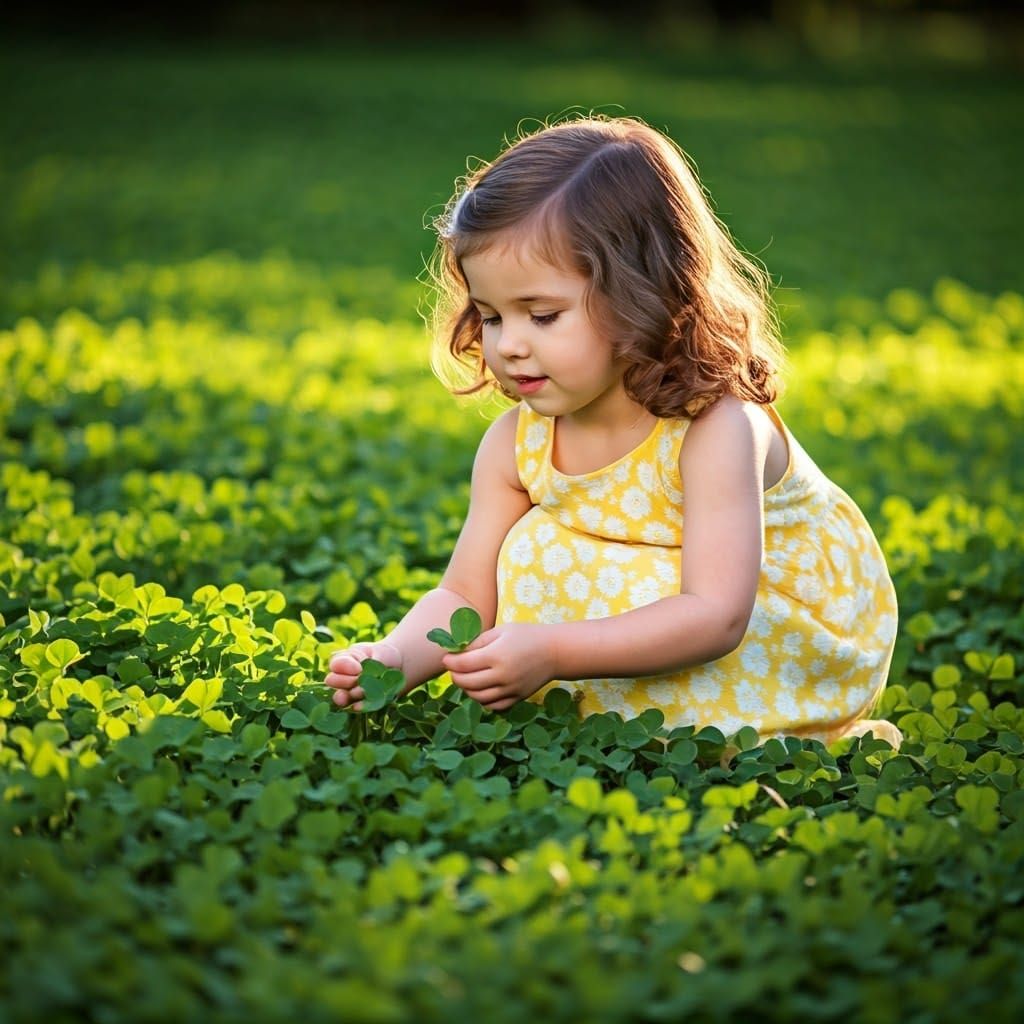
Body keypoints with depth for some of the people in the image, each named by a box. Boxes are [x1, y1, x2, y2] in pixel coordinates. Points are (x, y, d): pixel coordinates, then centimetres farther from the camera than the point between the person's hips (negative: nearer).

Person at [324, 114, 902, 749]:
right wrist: (397, 659, -32)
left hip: (805, 641, -5)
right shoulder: (516, 444, -12)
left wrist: (554, 652, -49)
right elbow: (465, 594, -10)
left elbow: (716, 618, -39)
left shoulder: (716, 429, -31)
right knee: (533, 549, -14)